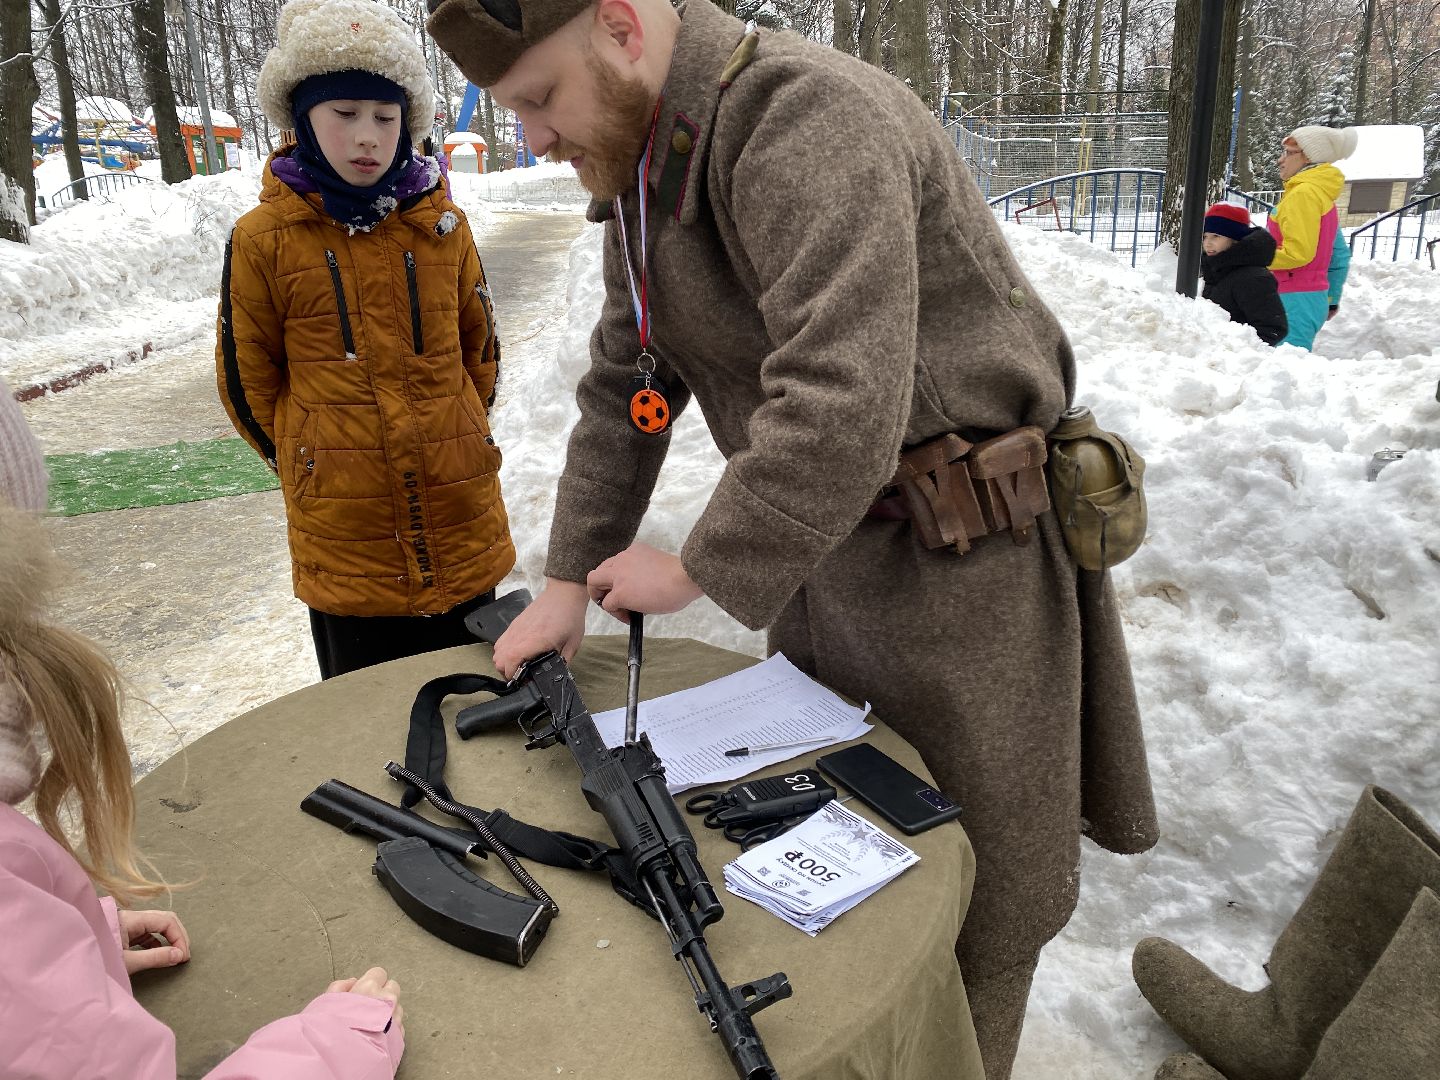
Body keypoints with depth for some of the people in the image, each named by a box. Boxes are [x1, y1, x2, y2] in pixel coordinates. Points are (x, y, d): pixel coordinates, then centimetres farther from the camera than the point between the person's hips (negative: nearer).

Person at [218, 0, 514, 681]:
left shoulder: (443, 225, 2)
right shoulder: (264, 239, -4)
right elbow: (246, 379, 5)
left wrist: (452, 441, 11)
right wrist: (308, 464, 7)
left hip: (464, 521, 2)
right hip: (345, 540, -1)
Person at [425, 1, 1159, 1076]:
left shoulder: (808, 122, -23)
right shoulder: (643, 168, 7)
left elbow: (841, 415, -33)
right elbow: (622, 386, 12)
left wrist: (696, 570, -19)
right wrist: (568, 579, 9)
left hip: (960, 566, -8)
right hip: (827, 551, 9)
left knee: (968, 907, 10)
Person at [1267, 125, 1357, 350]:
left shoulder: (1304, 192, -10)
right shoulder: (1323, 193, 20)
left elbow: (1298, 252, -19)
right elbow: (1340, 257, 23)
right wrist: (1331, 300, 29)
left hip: (1295, 300, -10)